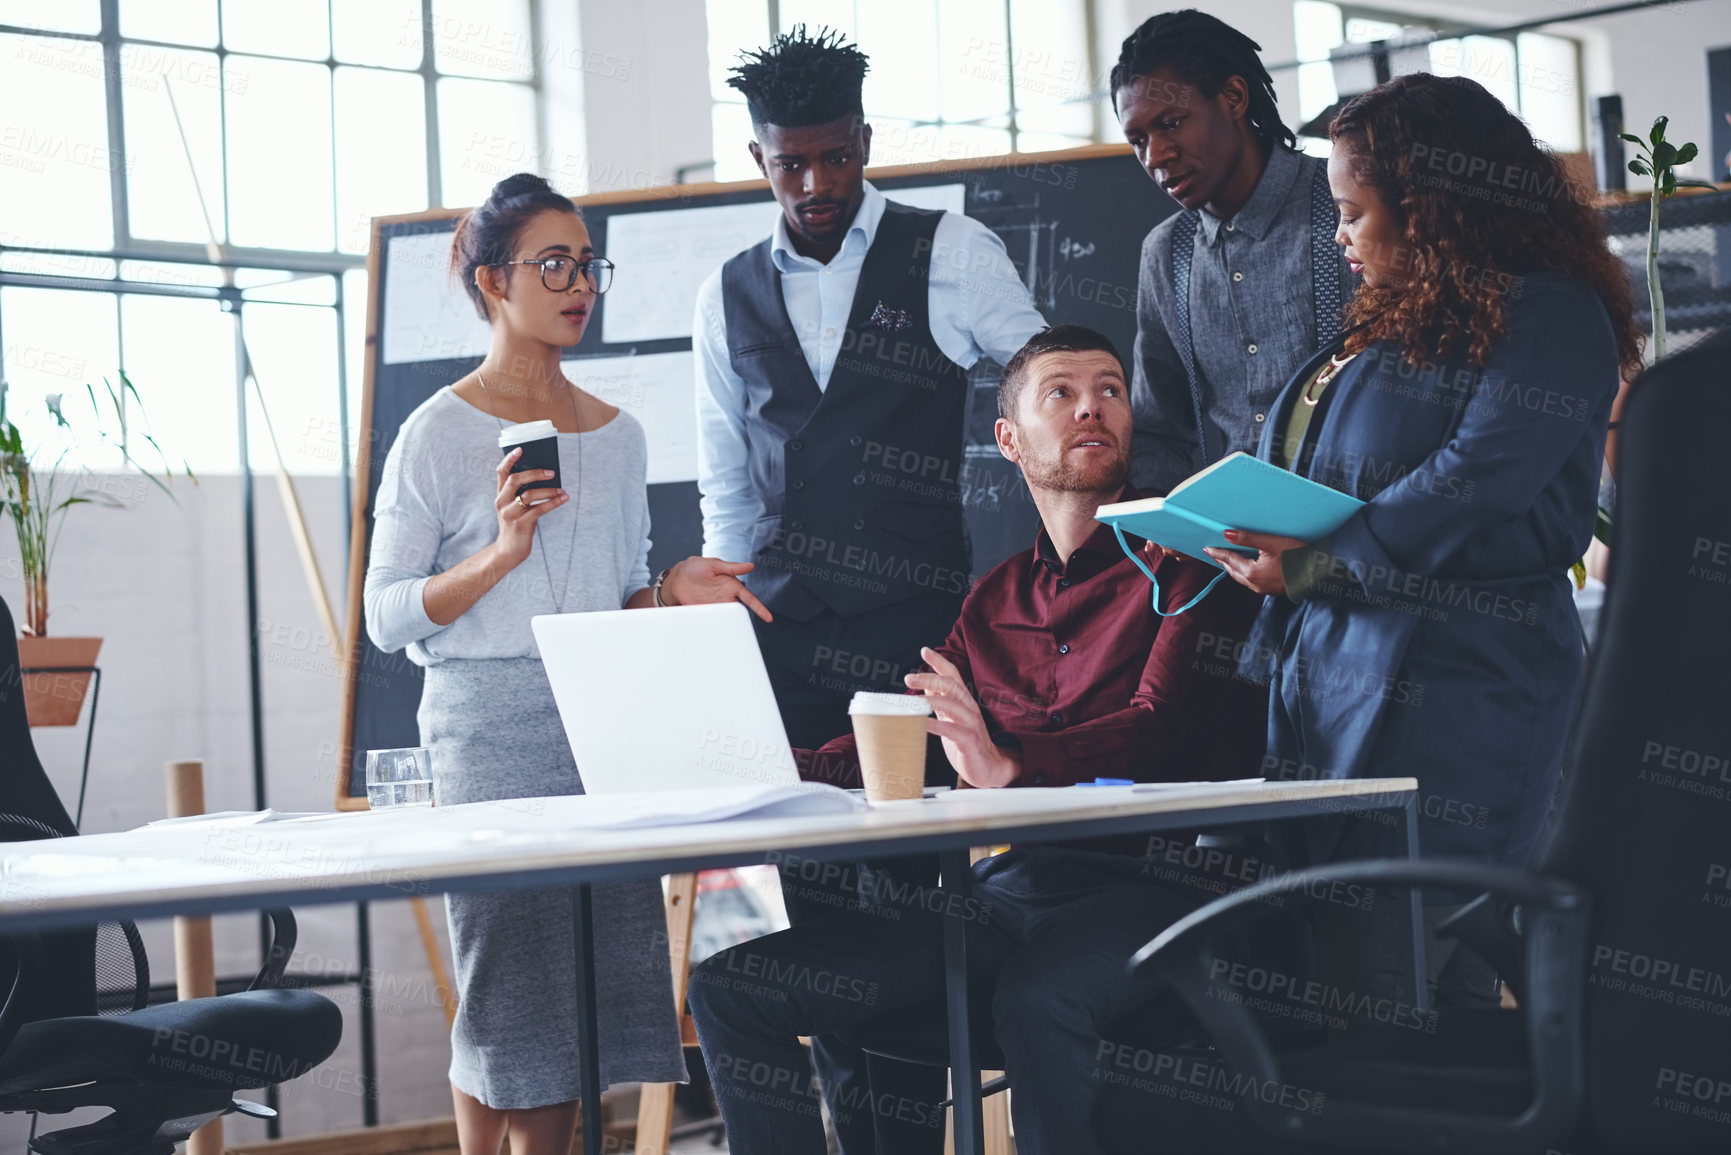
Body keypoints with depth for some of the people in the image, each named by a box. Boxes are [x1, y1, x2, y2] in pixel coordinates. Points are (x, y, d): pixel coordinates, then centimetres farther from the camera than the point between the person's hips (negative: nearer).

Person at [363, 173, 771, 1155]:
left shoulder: (618, 435, 14)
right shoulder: (441, 434, -2)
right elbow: (388, 615, -5)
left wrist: (672, 593, 1)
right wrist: (501, 552, -18)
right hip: (493, 725, -5)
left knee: (591, 983, 2)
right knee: (511, 978, -6)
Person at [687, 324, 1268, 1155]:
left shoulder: (1182, 562, 3)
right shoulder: (996, 602, 24)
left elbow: (1163, 726, -12)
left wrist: (1009, 768, -30)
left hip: (1144, 879, -6)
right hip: (1006, 888, 6)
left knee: (1037, 997, -41)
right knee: (729, 986, -7)